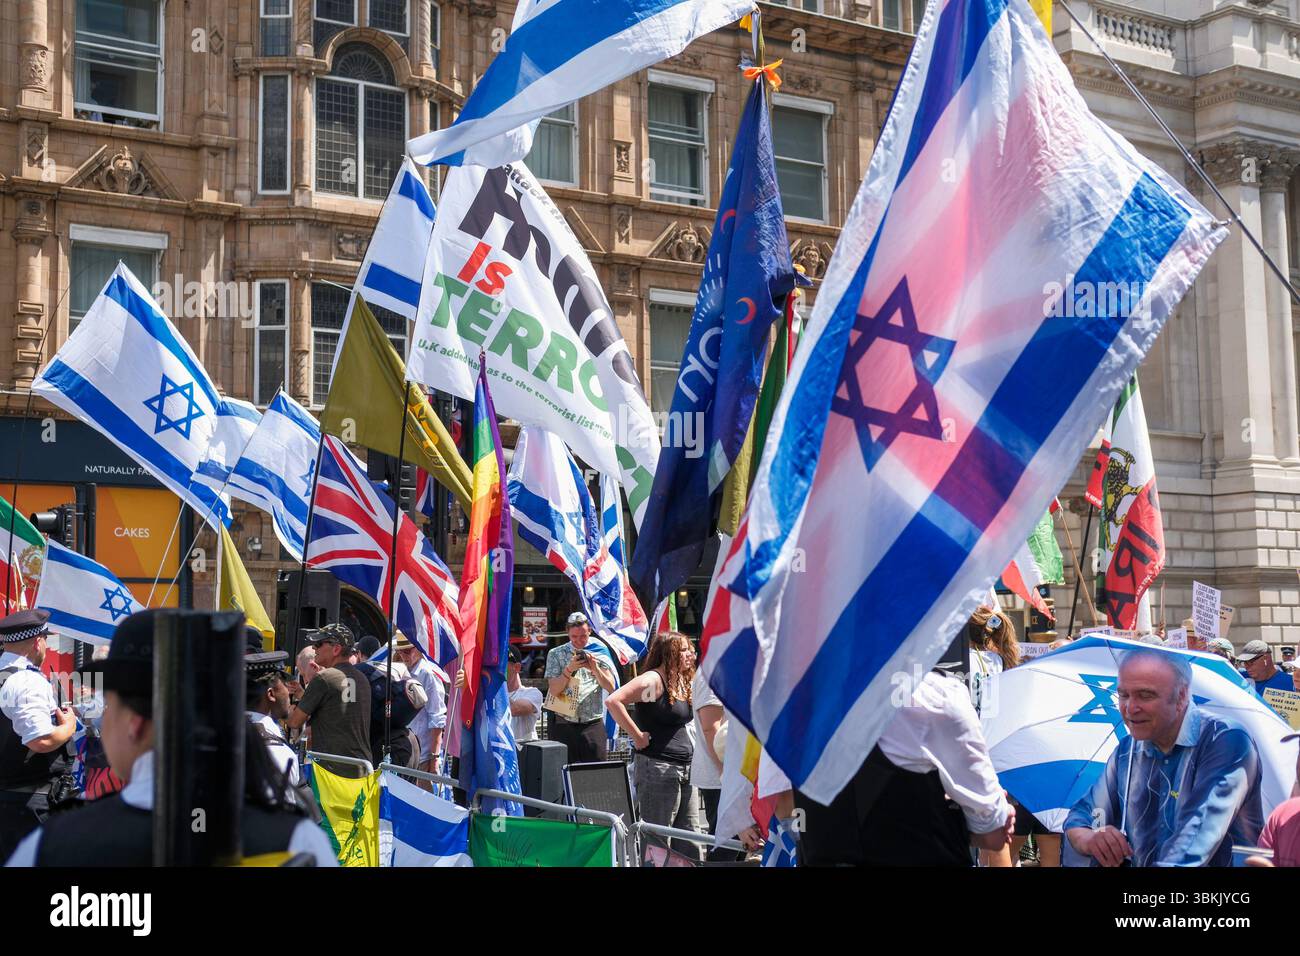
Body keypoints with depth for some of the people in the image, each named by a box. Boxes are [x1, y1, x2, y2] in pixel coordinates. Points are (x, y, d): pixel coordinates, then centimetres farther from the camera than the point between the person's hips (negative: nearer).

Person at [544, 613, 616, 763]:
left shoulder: (599, 654, 8)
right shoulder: (556, 654, 5)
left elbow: (611, 688, 2)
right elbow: (554, 690, -3)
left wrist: (595, 669, -14)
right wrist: (569, 669, -16)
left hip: (593, 724, 1)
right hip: (564, 724, -1)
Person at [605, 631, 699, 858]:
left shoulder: (682, 682, 14)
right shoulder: (653, 680, -12)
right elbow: (613, 700, -25)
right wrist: (637, 736, -20)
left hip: (685, 769, 9)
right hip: (658, 769, -9)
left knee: (688, 843, 12)